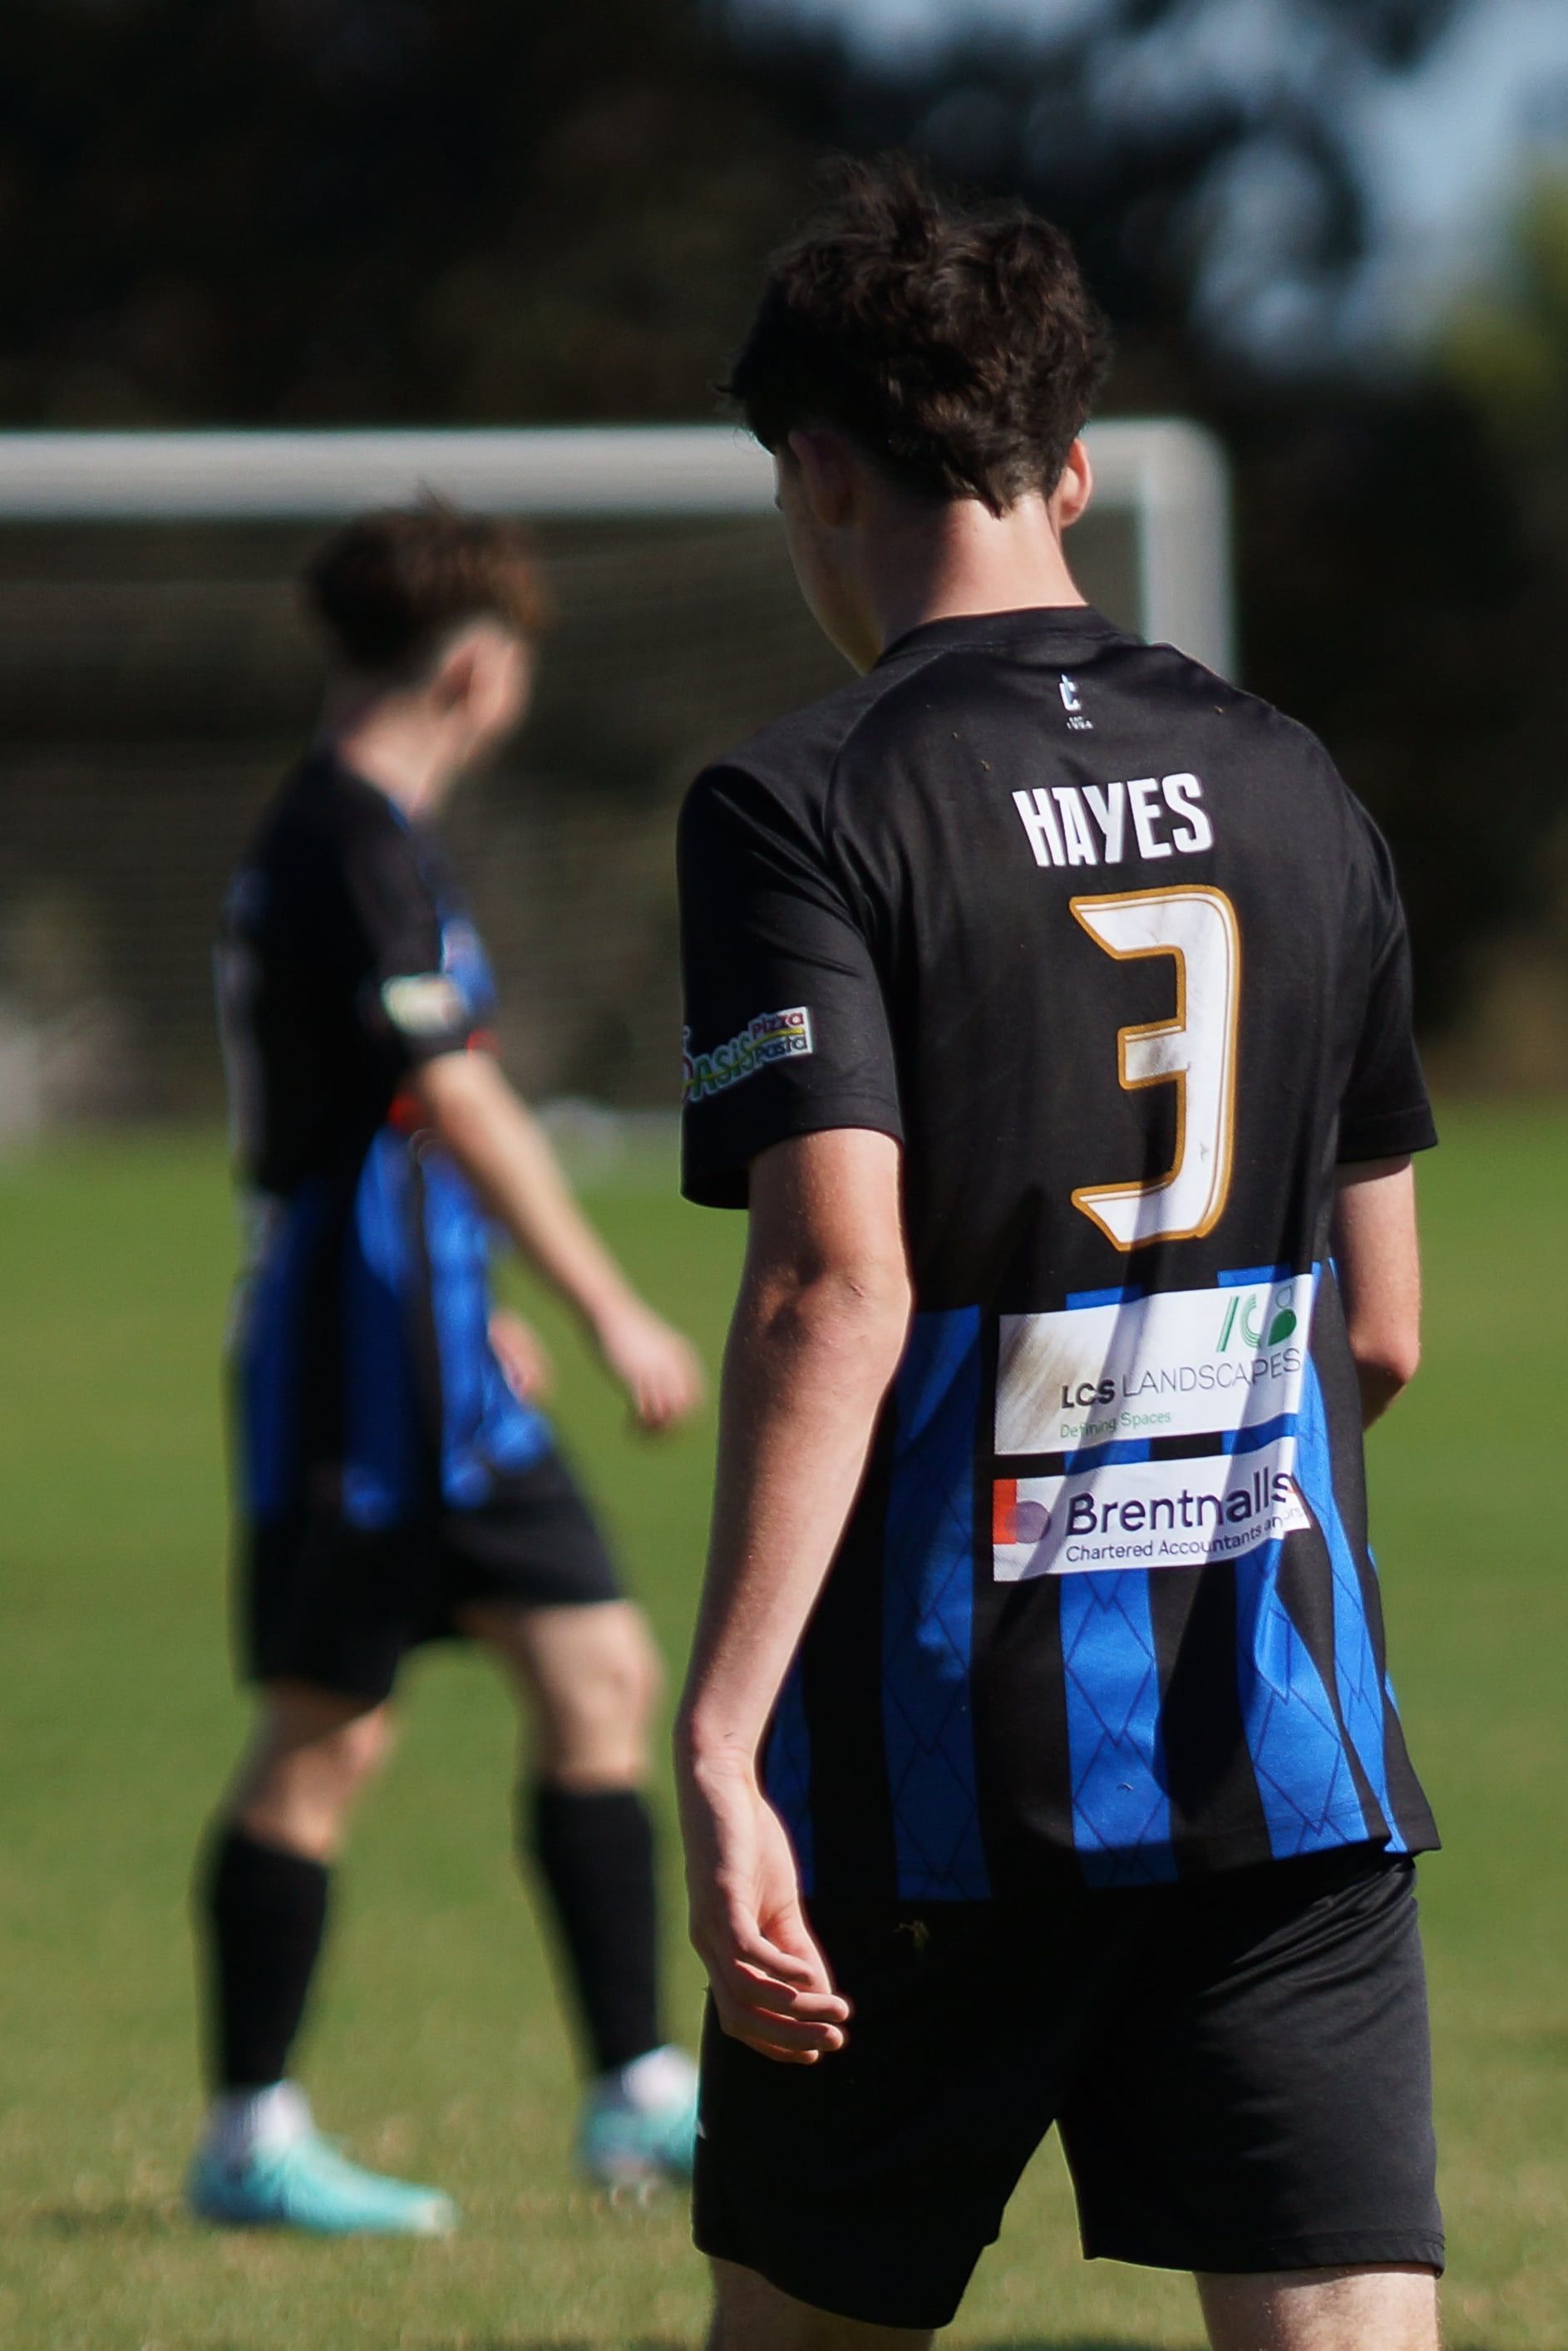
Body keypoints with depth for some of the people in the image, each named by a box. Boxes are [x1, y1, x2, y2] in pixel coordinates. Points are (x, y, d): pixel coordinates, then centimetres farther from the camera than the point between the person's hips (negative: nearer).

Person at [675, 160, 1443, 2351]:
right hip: (1289, 1757, 4)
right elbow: (1382, 1328, 14)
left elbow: (837, 1287, -19)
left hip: (939, 1776, -3)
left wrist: (722, 1750, -22)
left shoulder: (805, 810, -8)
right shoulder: (1292, 791, 9)